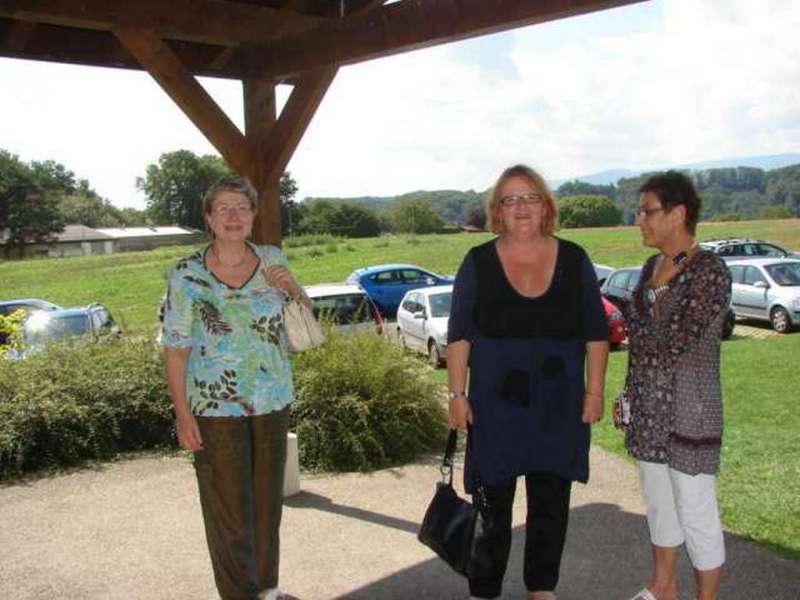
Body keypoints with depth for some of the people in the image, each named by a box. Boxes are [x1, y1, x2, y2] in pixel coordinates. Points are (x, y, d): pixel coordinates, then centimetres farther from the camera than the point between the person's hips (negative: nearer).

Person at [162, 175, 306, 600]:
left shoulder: (272, 259, 0)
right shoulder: (187, 275, -10)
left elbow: (303, 312, 14)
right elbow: (175, 349, -8)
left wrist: (290, 286, -8)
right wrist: (183, 415, -13)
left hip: (273, 401, 4)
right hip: (217, 407, -4)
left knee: (268, 498, 16)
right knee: (228, 505, 5)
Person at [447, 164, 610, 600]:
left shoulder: (573, 260, 1)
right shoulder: (478, 262, -2)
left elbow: (596, 333, 4)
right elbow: (459, 334, -2)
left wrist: (594, 391, 0)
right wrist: (457, 394, -6)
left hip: (559, 406, 2)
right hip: (496, 404, -1)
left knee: (551, 502, 12)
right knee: (493, 502, 5)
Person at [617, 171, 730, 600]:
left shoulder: (709, 272, -17)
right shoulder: (653, 266, 7)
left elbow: (673, 345, -23)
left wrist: (631, 325, -7)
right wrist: (629, 396, 15)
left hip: (688, 412, -8)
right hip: (648, 408, 8)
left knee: (695, 514, 5)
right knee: (658, 502, 21)